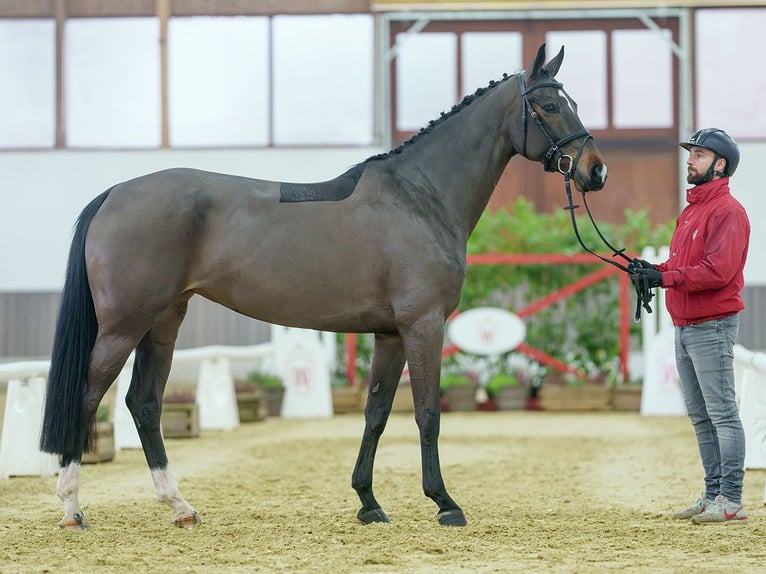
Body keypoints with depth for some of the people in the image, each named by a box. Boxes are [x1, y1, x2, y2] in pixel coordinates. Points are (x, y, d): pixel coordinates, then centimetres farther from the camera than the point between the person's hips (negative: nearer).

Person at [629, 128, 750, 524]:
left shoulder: (727, 211, -11)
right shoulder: (690, 211, 19)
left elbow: (718, 269, -22)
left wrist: (665, 278, -26)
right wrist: (653, 271, 1)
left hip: (712, 326, -10)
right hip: (684, 326, 10)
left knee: (722, 414, -8)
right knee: (700, 417, 13)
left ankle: (731, 501, -7)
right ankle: (713, 495, 19)